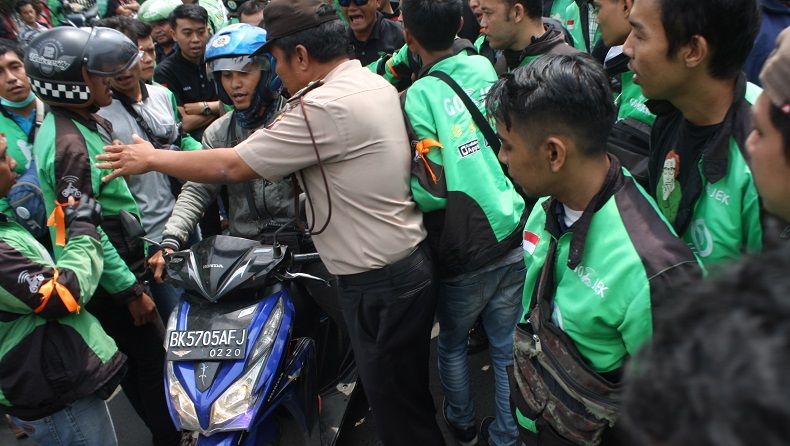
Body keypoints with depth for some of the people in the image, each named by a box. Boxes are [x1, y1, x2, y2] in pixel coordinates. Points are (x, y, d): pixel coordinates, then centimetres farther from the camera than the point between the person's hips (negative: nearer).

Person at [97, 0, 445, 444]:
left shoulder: (324, 107, -23)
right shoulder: (376, 82, 5)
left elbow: (231, 166, -17)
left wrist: (151, 158, -3)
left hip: (378, 282, -9)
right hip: (413, 261, 9)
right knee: (411, 395, 26)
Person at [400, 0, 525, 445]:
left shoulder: (416, 98, -15)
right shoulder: (487, 68, 0)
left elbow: (434, 190, -16)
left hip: (464, 254, -3)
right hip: (514, 239, 4)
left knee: (452, 343, 22)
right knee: (508, 345, 17)